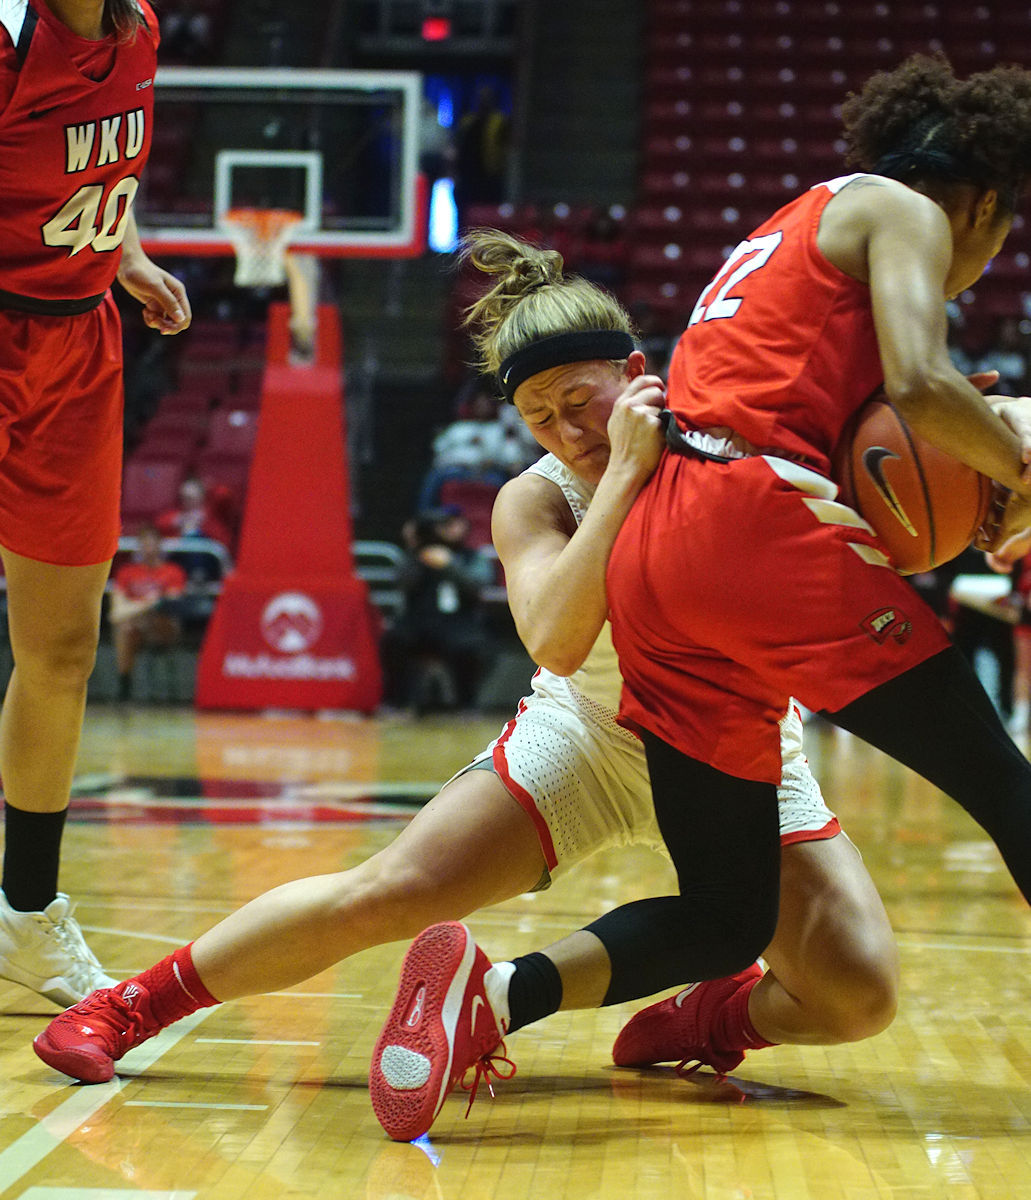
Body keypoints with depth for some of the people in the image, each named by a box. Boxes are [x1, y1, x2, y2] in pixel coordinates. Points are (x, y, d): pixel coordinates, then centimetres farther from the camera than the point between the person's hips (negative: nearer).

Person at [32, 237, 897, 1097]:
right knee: (383, 894, -14)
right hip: (591, 737, -1)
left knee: (861, 997, -16)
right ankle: (133, 1004, 3)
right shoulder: (535, 501, -15)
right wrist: (626, 469, -36)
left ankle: (719, 1012, 15)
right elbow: (556, 639, -35)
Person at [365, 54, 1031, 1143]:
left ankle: (495, 996, -16)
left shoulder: (788, 236, 35)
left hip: (651, 557, 8)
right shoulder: (902, 209, 9)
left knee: (728, 918, 7)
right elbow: (916, 384, -10)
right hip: (759, 521, -8)